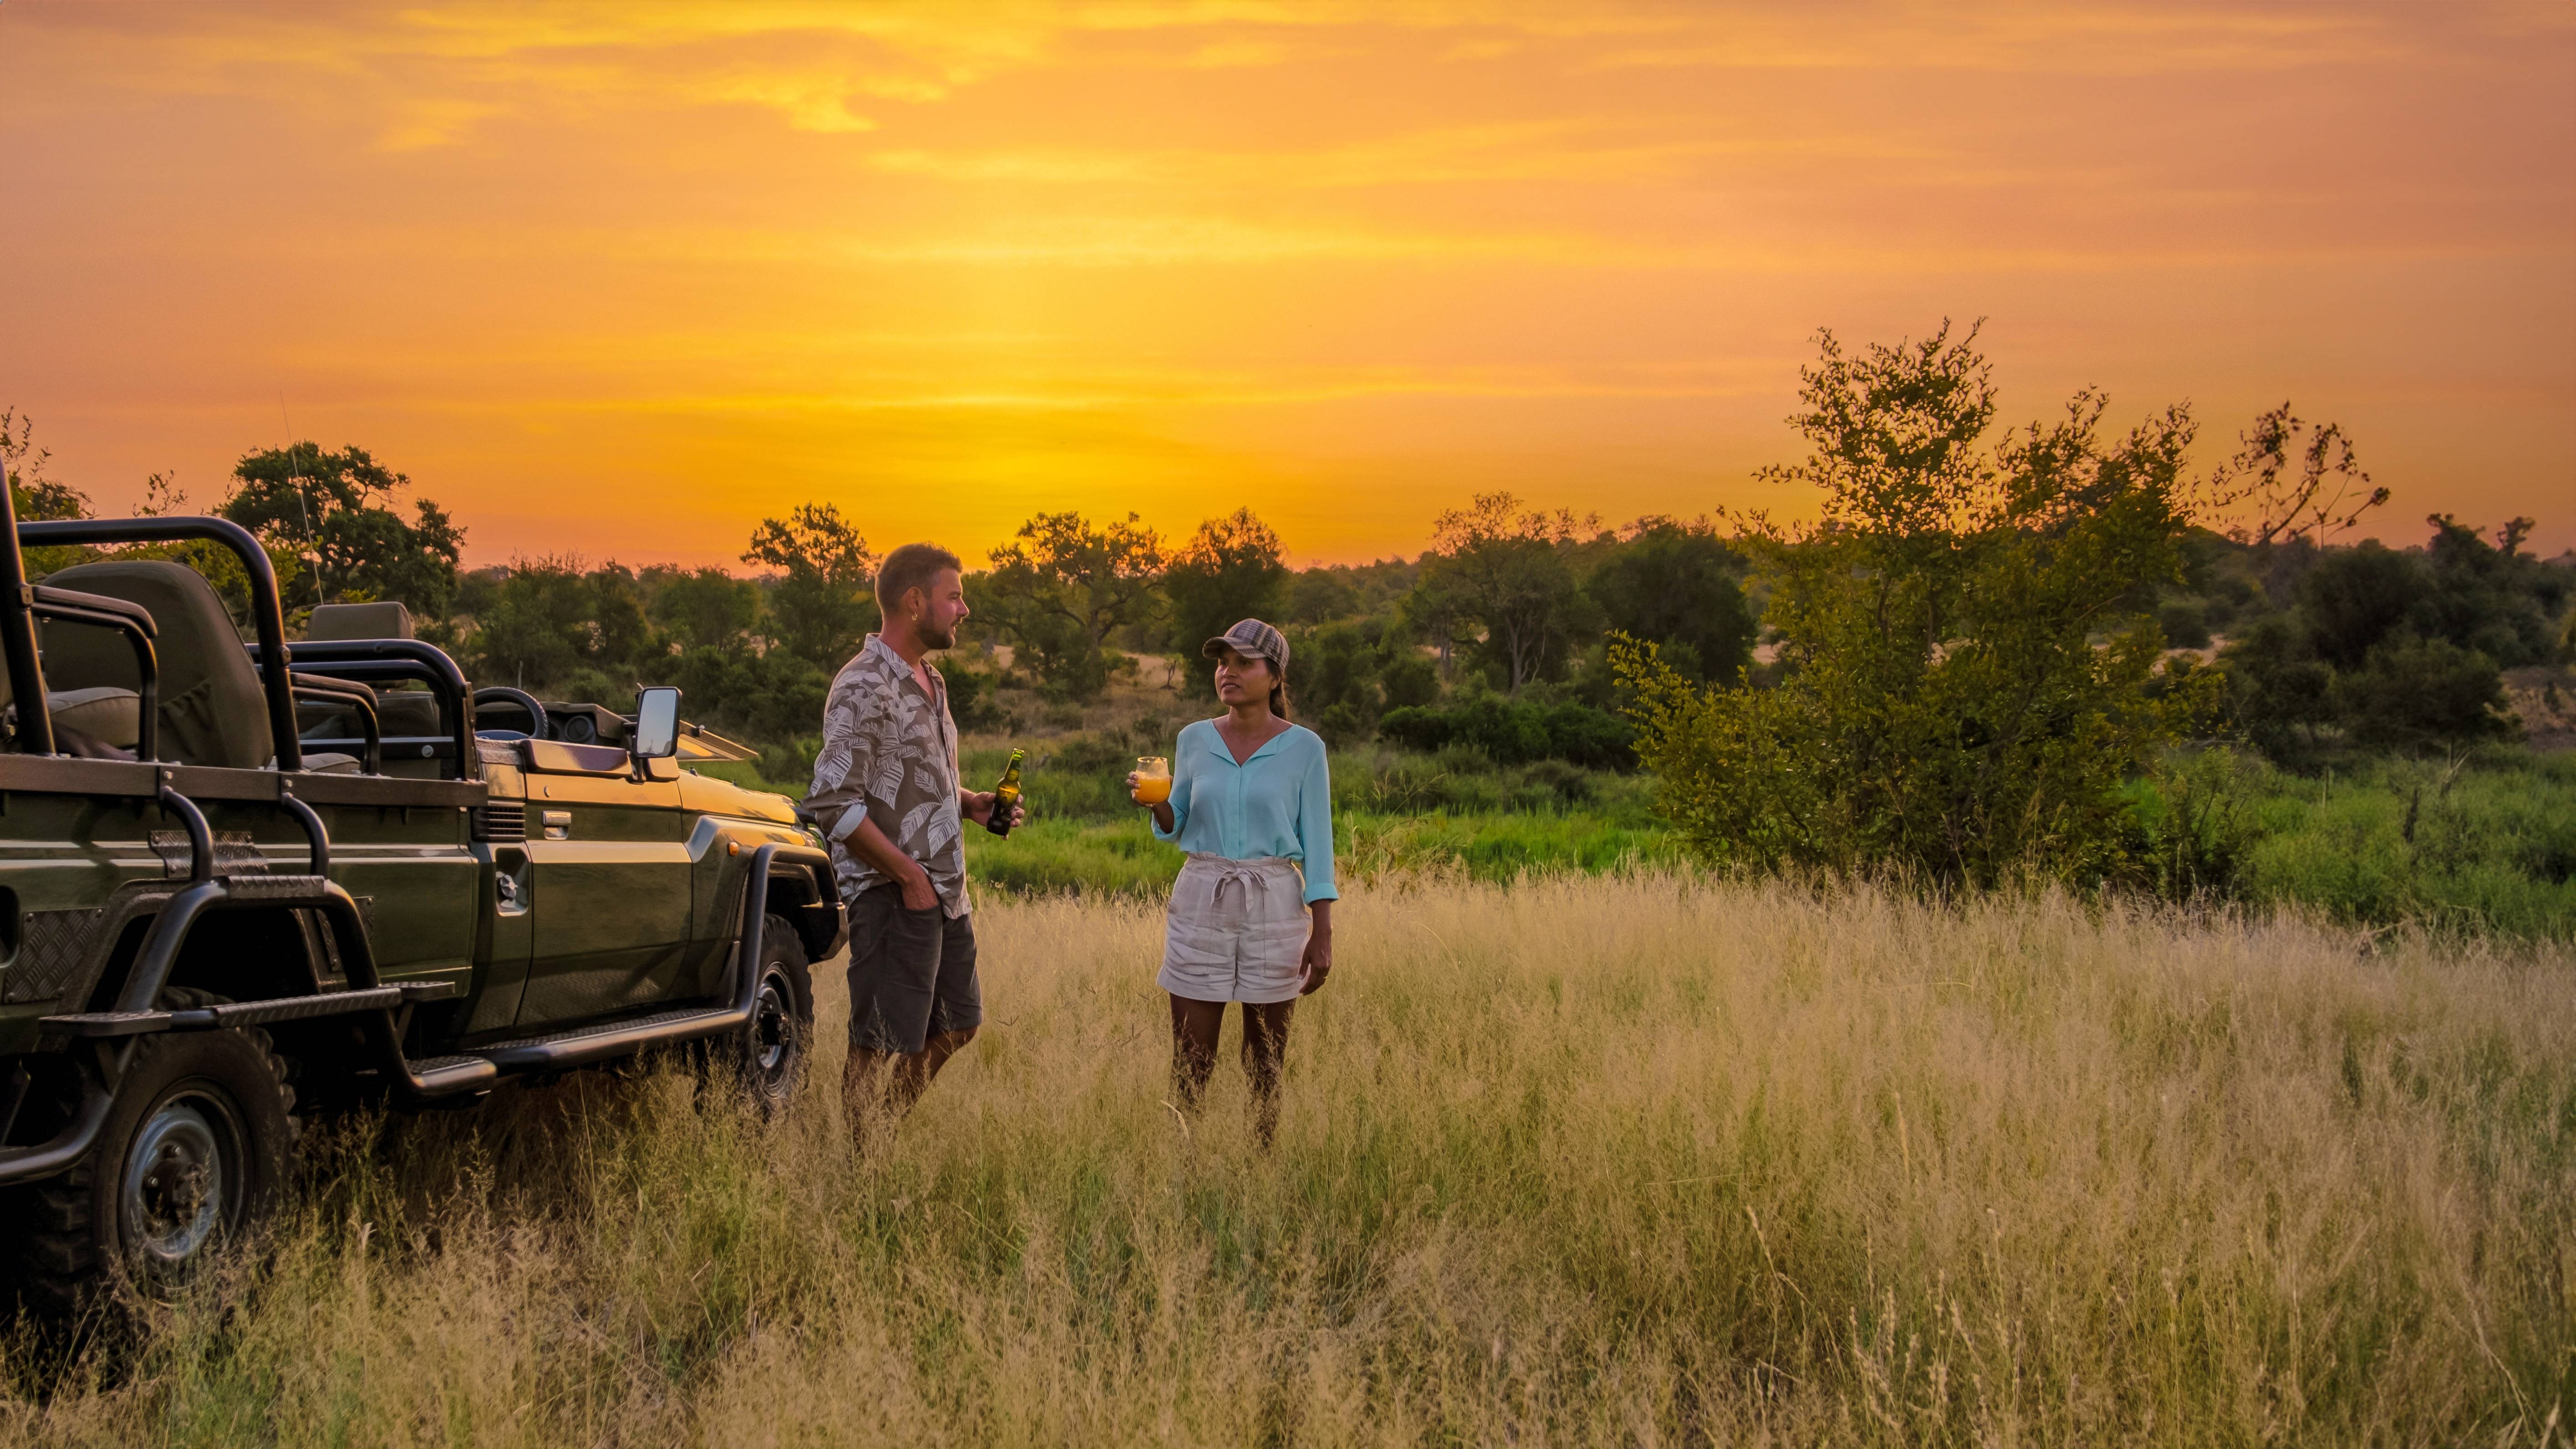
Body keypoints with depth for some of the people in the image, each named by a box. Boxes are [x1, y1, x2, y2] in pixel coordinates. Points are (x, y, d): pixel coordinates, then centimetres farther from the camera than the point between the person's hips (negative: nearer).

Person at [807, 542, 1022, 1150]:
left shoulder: (931, 681, 14)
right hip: (891, 895, -9)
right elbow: (835, 801, -22)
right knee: (881, 1045, -1)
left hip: (946, 892, 9)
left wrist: (971, 803, 6)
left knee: (955, 1027, 17)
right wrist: (909, 874, -19)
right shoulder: (863, 688, -16)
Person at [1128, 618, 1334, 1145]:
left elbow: (1316, 845, -1)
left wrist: (1322, 935, -7)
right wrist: (1153, 802, -8)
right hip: (1200, 904, 2)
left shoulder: (1303, 748, -3)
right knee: (1190, 1064, 0)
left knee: (1265, 1068, 5)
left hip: (1274, 909, -2)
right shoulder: (1194, 740, 5)